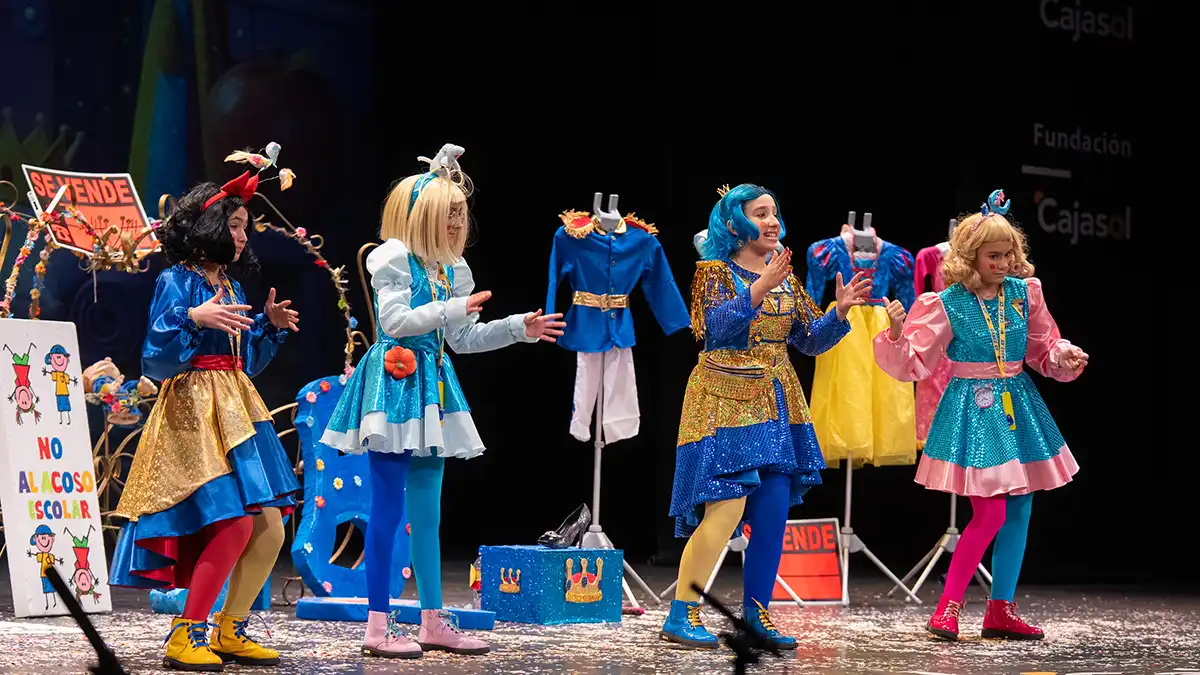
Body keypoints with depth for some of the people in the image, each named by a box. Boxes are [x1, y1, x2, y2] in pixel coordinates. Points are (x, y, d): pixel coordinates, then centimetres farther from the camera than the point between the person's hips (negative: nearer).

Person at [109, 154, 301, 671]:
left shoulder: (230, 287, 18)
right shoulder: (175, 282, -5)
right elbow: (158, 360, -14)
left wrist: (270, 327, 11)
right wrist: (194, 318, -28)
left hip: (237, 411, 8)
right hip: (196, 412, -8)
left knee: (270, 528, 1)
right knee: (235, 524, -19)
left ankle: (228, 632, 13)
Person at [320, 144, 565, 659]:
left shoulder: (452, 269, 15)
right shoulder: (394, 259, -8)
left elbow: (462, 339, 18)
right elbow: (395, 321, -17)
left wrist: (519, 328, 13)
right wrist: (455, 308, -15)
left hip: (431, 388, 8)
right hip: (393, 384, -8)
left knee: (427, 512, 11)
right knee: (387, 510, -8)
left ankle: (433, 622, 15)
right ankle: (378, 626, -5)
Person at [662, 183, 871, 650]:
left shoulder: (785, 279, 14)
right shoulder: (716, 272, -4)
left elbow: (810, 340, 13)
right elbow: (717, 327, -21)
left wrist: (840, 312, -4)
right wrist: (760, 288, -31)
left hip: (777, 406, 7)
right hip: (725, 401, -6)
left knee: (772, 515, 2)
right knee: (726, 509, -15)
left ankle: (755, 615, 11)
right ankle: (681, 616, -8)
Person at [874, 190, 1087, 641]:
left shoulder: (1024, 292, 3)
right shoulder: (946, 304, -10)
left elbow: (1044, 348, 14)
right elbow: (914, 363, -11)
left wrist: (1064, 357, -6)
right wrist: (897, 333, -28)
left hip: (1017, 407, 5)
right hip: (973, 409, -5)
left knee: (1019, 510, 7)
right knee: (990, 512, -12)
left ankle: (1001, 610, 16)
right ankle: (948, 607, -1)